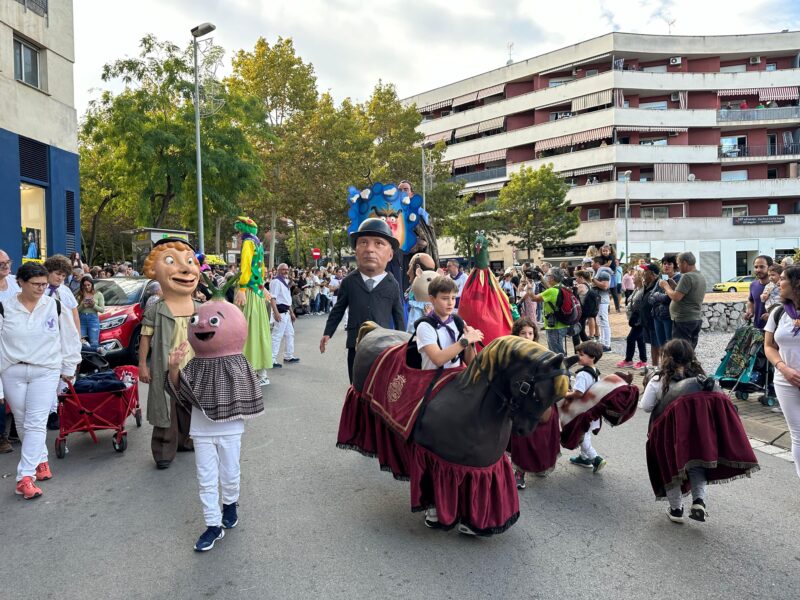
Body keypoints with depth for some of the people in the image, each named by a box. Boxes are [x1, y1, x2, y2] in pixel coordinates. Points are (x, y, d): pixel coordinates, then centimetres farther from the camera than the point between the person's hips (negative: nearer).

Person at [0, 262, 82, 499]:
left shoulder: (55, 307, -2)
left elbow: (69, 339, 7)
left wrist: (69, 368, 11)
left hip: (46, 372, -1)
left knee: (36, 424, -8)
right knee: (22, 423, 12)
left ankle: (25, 477, -6)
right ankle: (41, 460, 32)